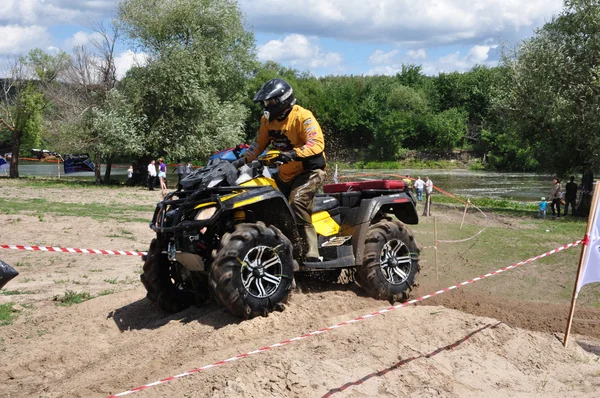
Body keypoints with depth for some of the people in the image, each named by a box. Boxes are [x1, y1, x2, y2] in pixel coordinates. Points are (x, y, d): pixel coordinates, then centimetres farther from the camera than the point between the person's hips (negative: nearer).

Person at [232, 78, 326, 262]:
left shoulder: (302, 117, -17)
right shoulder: (268, 119, 7)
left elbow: (317, 143, -28)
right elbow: (259, 144, 13)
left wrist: (293, 154, -42)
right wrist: (242, 160, 0)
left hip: (309, 170, -8)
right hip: (284, 174, 8)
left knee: (298, 202, -30)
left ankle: (312, 253, -30)